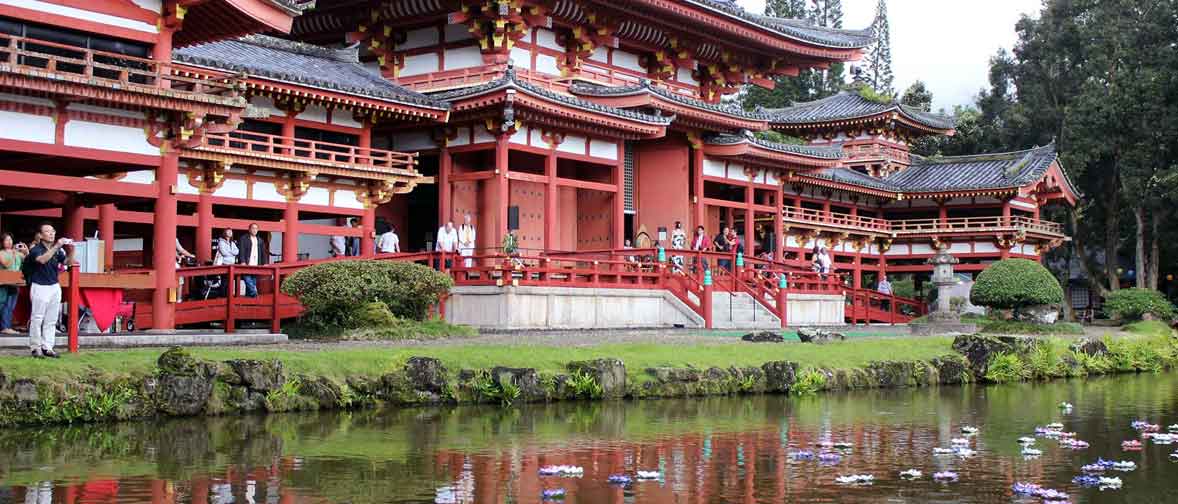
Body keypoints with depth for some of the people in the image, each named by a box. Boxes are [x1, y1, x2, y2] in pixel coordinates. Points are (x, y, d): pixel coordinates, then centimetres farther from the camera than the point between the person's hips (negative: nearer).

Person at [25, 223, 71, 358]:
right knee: (37, 319, -3)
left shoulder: (57, 251, 10)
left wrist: (71, 250, -15)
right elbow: (42, 259, -25)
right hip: (40, 287, -5)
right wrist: (57, 246, -30)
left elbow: (67, 261, 2)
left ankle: (47, 347, 8)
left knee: (51, 320, 5)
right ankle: (35, 347, 4)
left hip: (55, 287, 5)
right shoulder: (36, 249, -6)